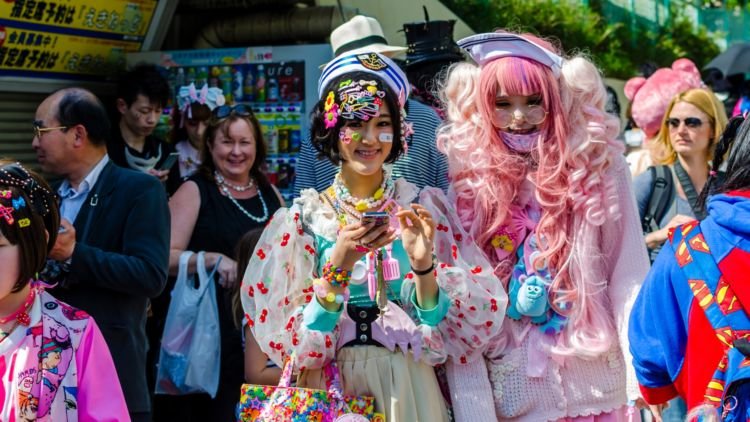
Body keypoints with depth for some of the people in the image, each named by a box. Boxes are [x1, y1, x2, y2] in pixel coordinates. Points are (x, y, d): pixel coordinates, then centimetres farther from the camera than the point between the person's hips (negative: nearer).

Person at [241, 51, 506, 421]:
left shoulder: (424, 207, -3)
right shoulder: (303, 217, -4)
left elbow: (442, 330, -4)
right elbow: (289, 340, -9)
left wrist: (423, 265, -21)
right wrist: (337, 265, -21)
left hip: (408, 384, 0)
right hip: (330, 387, 0)